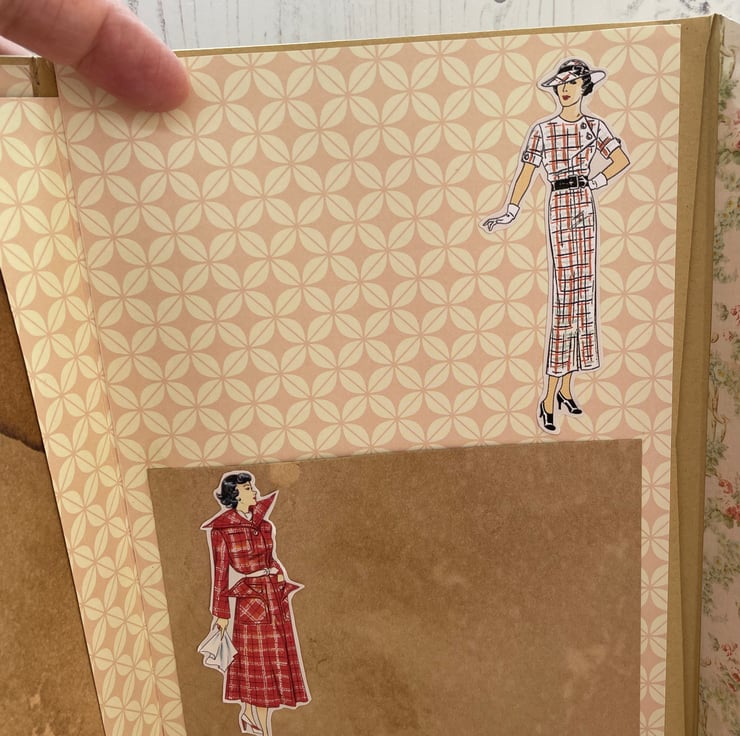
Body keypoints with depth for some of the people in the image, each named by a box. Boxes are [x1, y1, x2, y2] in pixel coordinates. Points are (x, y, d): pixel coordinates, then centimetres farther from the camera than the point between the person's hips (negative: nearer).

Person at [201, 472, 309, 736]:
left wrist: (280, 575, 2)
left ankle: (249, 714, 33)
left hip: (276, 595, 6)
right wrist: (221, 612, -5)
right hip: (250, 599, -6)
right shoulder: (222, 529, -9)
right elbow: (220, 572, -6)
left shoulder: (264, 525, 8)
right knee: (259, 664, 2)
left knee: (276, 661, 14)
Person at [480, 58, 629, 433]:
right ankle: (549, 397, -3)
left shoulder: (595, 126, 10)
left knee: (582, 294, 5)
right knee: (564, 297, -9)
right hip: (559, 207, -5)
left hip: (585, 206, 5)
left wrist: (594, 183, 0)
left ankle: (566, 387, 15)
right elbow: (525, 173, 0)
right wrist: (510, 212, -7)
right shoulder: (542, 130, 0)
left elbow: (622, 160, 12)